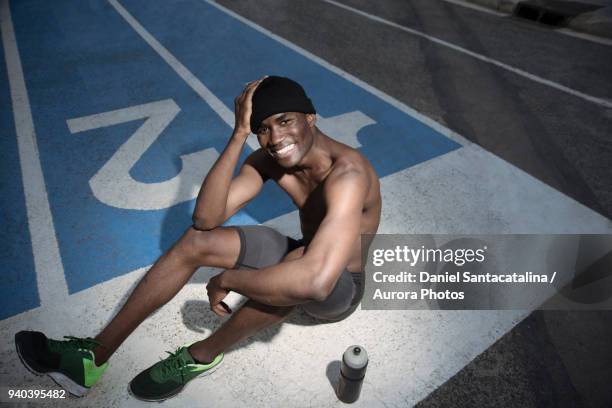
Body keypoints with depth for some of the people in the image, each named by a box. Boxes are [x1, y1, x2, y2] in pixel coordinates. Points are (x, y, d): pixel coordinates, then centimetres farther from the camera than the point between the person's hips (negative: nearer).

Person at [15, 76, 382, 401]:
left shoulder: (347, 173, -34)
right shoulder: (270, 159, -11)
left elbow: (317, 280, -48)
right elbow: (206, 218, -20)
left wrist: (227, 280, -32)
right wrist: (239, 135, -26)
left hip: (341, 289, -5)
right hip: (303, 256, 6)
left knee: (300, 262, -42)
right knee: (196, 241, -10)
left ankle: (203, 355, -14)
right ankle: (97, 354, -1)